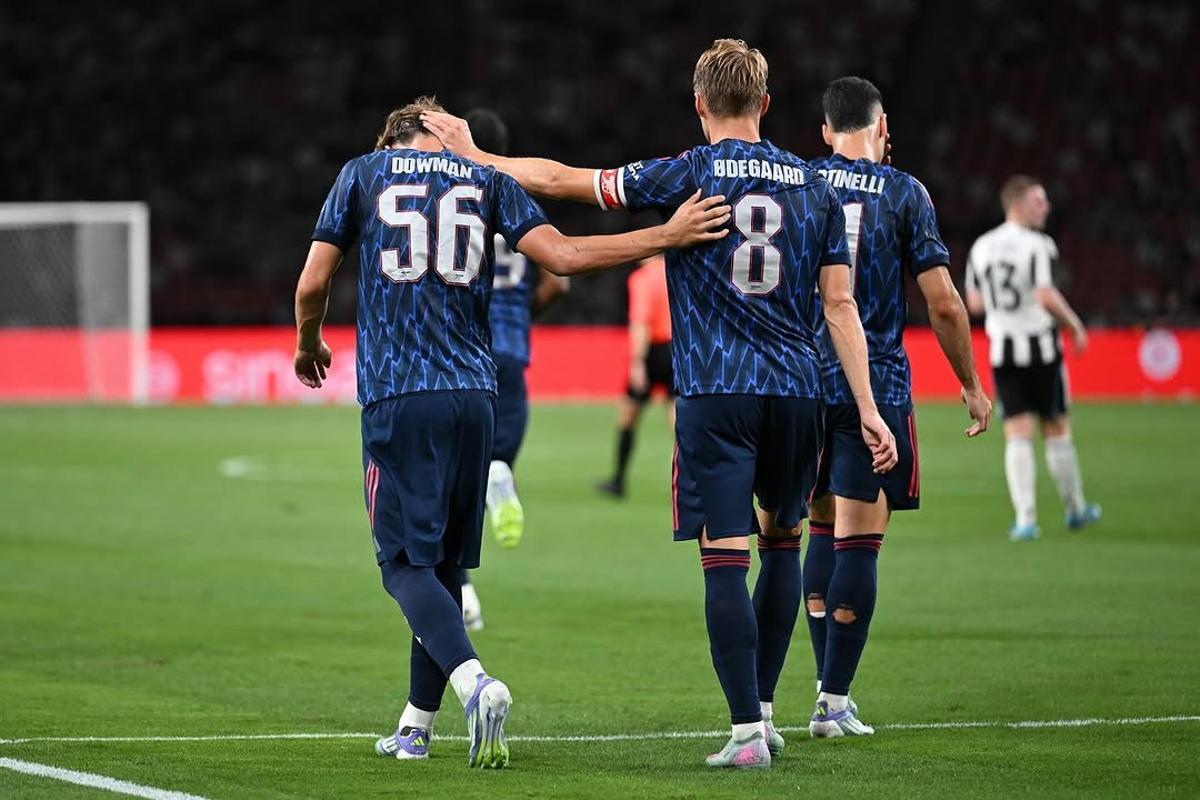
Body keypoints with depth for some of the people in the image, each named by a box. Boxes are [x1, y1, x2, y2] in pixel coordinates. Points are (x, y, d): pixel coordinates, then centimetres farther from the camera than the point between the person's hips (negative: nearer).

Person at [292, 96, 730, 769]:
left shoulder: (364, 173, 8)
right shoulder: (485, 180, 12)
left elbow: (312, 285, 8)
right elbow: (563, 256, 0)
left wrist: (309, 345, 28)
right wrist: (668, 237, 3)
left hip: (395, 397, -3)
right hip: (474, 394, 3)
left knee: (406, 561, -4)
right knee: (445, 561, 13)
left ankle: (475, 682, -29)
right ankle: (416, 727, 18)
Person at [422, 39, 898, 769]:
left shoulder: (687, 176, -2)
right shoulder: (815, 187, 7)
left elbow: (560, 180, 3)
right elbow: (841, 304, 4)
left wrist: (474, 156, 17)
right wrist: (869, 410, 4)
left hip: (715, 394, -4)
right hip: (796, 391, 4)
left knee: (726, 558, -5)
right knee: (781, 541, 21)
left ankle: (748, 732, -10)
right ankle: (762, 709, 22)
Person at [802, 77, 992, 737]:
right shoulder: (903, 192, -3)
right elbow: (942, 303, -6)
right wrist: (971, 384, 6)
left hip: (804, 380, 4)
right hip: (875, 386, -4)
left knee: (821, 532, 15)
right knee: (858, 541, -2)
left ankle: (828, 690, 14)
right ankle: (834, 704, -4)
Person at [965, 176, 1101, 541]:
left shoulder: (981, 247, 7)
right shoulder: (1037, 245, -13)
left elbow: (974, 304, 10)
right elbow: (1047, 298, -22)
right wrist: (1076, 327, -8)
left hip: (1001, 350, 4)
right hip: (1040, 347, -4)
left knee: (1017, 435, 2)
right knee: (1057, 430, 10)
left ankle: (1025, 519, -8)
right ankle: (1075, 509, 24)